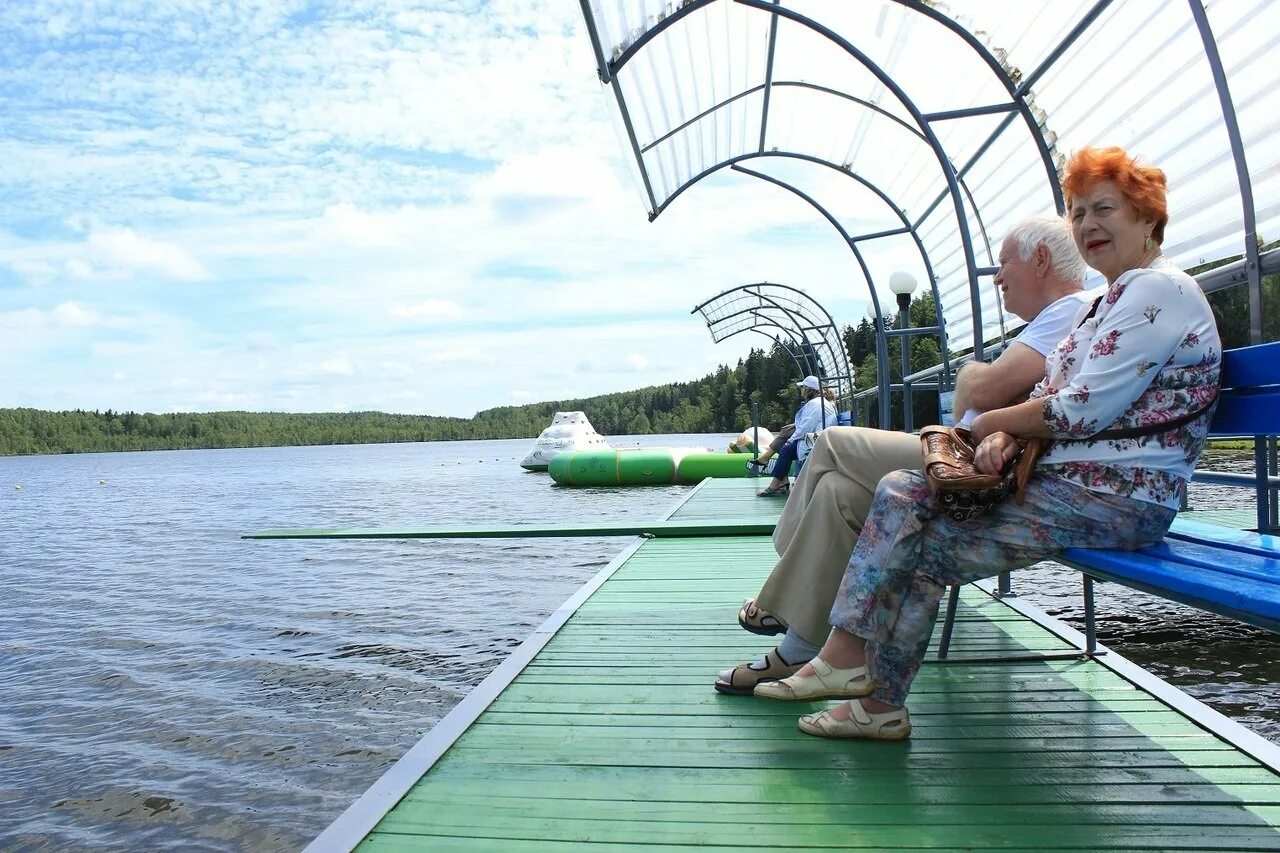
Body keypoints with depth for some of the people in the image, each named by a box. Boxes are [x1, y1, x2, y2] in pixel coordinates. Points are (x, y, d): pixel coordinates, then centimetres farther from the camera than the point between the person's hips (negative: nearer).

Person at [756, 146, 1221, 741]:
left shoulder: (1159, 291, -11)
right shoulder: (1113, 300, 22)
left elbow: (1084, 411, -20)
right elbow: (1050, 395, 14)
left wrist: (987, 424, -7)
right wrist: (1004, 437, -7)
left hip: (1117, 497, -9)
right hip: (1066, 477, 10)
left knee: (925, 547, -16)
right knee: (901, 494, -6)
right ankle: (846, 659, -8)